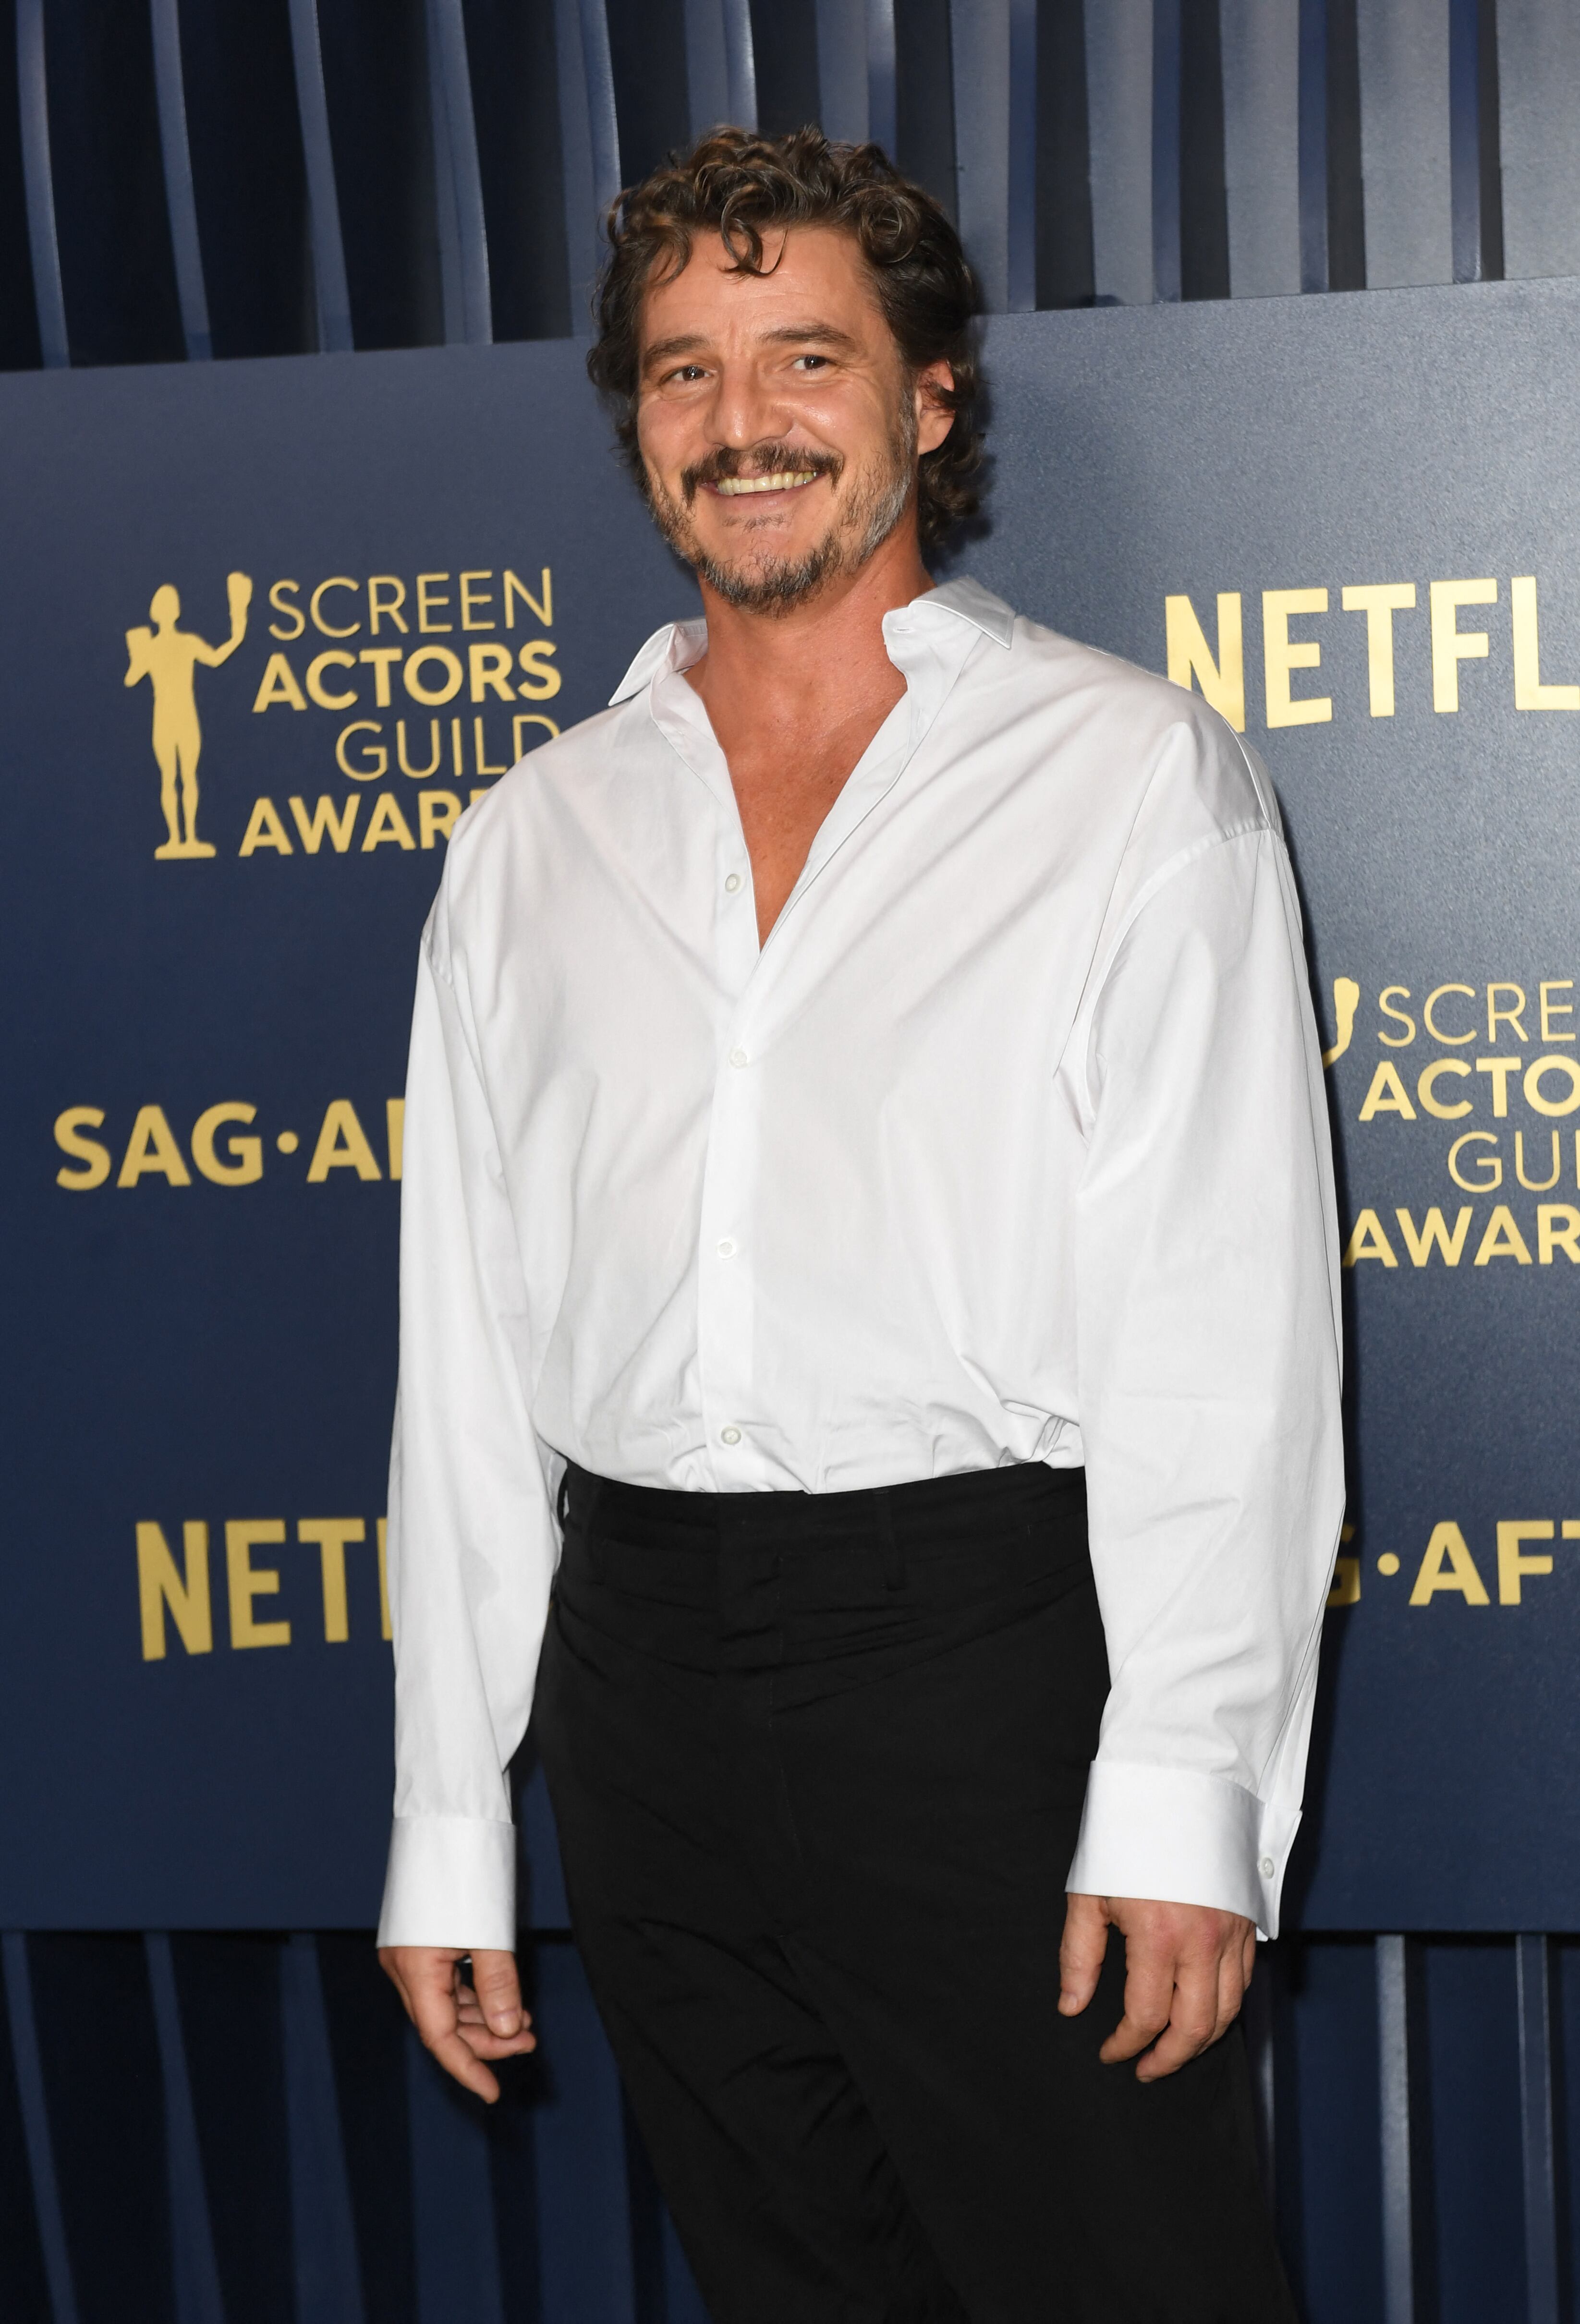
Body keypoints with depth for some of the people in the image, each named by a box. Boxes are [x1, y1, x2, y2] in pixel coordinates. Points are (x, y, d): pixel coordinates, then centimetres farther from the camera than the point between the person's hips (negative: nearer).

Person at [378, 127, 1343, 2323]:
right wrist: (447, 1826, 9)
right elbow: (468, 1346, 12)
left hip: (993, 1643, -4)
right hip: (645, 1674, 4)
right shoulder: (530, 841, 12)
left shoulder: (1131, 778, 0)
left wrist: (1180, 1796, -14)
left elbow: (1230, 1327, -6)